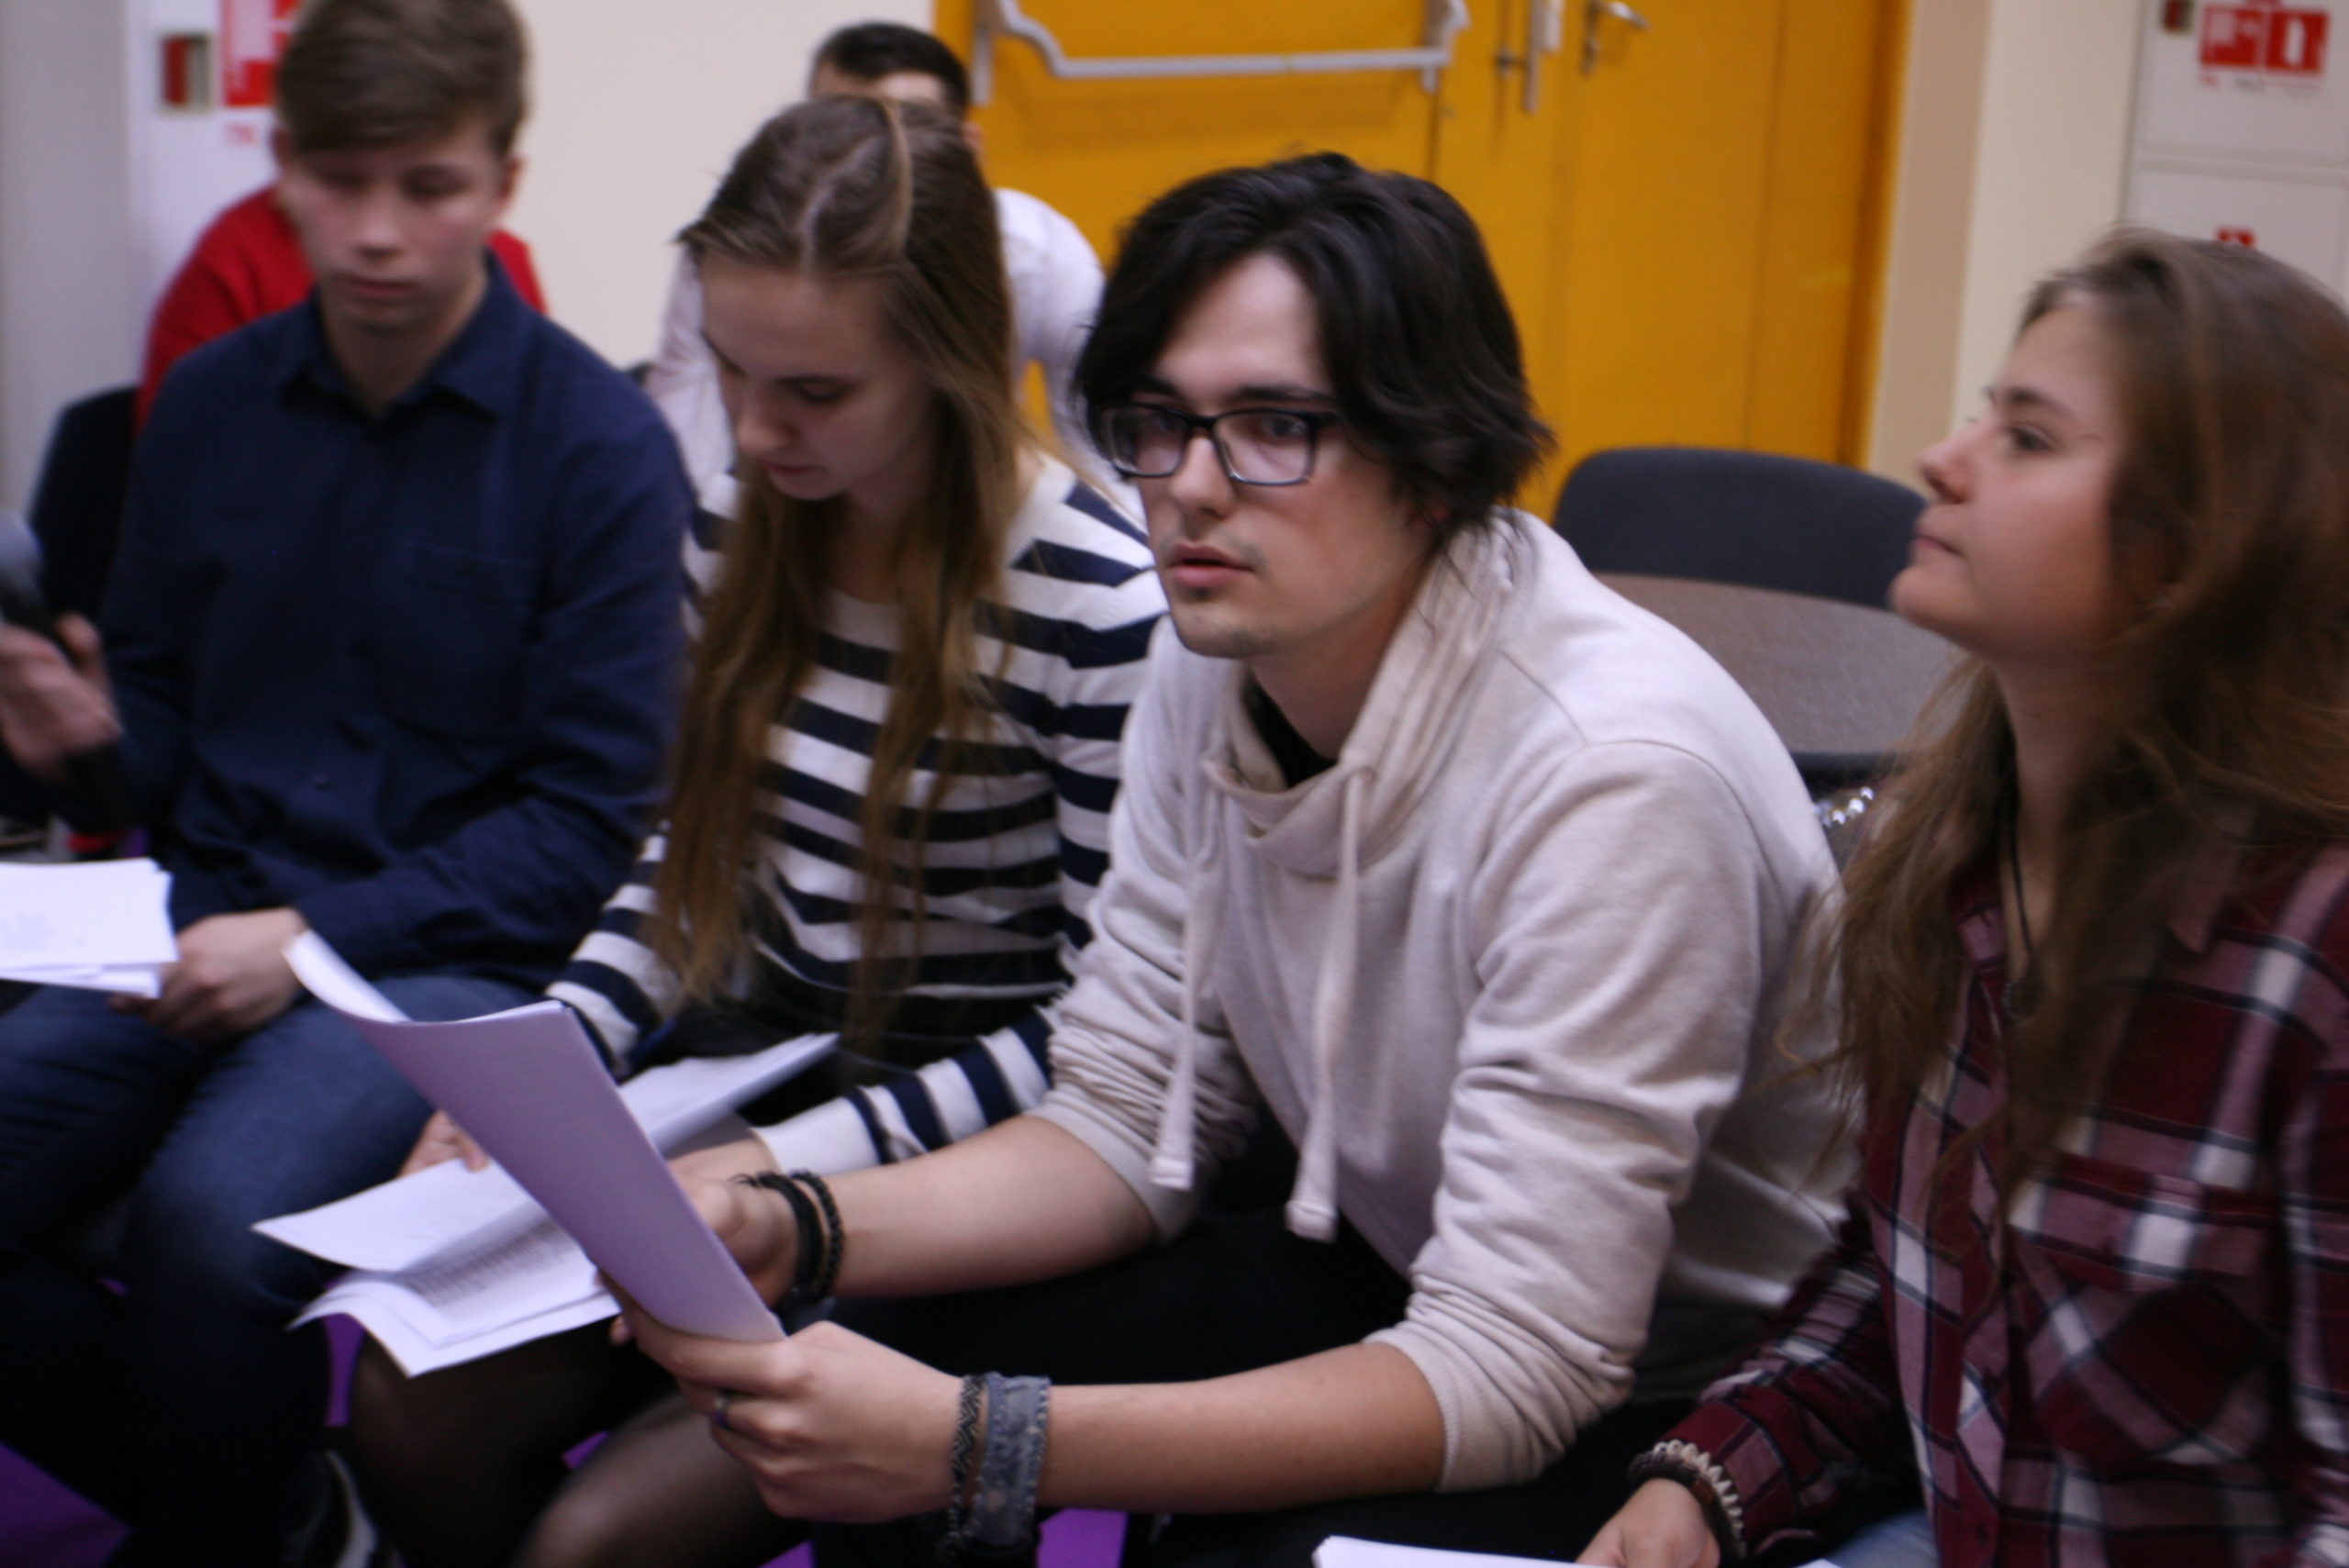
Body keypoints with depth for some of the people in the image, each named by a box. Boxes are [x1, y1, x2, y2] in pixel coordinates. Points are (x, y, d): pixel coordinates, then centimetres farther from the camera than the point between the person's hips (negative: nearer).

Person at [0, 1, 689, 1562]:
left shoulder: (600, 443, -7)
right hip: (204, 913, 6)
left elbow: (590, 815, -7)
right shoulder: (212, 404, 9)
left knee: (210, 1219, -31)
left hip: (448, 955, -5)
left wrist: (319, 938, -15)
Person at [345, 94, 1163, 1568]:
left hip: (952, 1166, -6)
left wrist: (802, 1166, -20)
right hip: (748, 1078, 7)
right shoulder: (768, 533, 2)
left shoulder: (1100, 605, -19)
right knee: (413, 1408, -11)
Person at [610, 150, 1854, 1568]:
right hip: (1393, 1274, 6)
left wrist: (978, 1443, -36)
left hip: (1690, 1388, -6)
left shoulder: (1610, 771, -29)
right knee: (892, 1343, -7)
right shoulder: (1212, 665, -6)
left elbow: (1512, 1375, -30)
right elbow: (1127, 1126, 1)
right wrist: (792, 1230, -17)